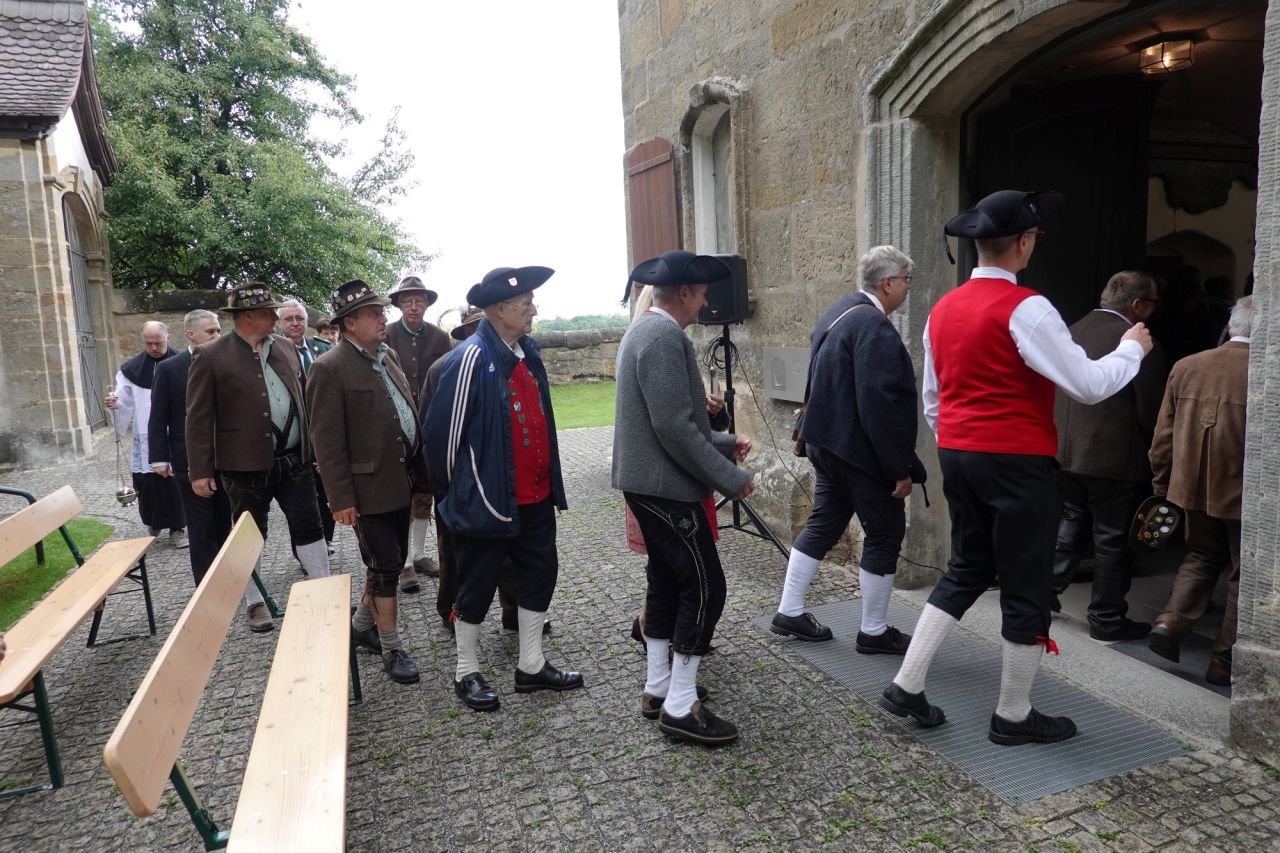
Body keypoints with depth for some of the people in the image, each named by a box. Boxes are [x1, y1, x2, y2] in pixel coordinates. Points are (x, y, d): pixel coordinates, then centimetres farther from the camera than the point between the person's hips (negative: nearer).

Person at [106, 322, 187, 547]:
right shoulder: (132, 369, 4)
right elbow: (124, 401, 6)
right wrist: (114, 403, -16)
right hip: (145, 440, 2)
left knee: (175, 483, 1)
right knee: (148, 483, 3)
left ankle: (177, 527, 13)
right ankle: (154, 524, 25)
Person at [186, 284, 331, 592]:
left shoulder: (286, 348, 8)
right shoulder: (210, 356, -7)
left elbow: (303, 400, 14)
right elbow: (199, 418, -8)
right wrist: (200, 471, -10)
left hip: (295, 461, 4)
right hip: (246, 465, -4)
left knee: (309, 529, 8)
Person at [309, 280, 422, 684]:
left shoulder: (387, 355, 10)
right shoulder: (330, 368, -14)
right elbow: (327, 442, -15)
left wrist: (419, 468, 11)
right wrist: (341, 499, -16)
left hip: (400, 480, 8)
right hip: (369, 486, -7)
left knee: (389, 561, 17)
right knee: (385, 566, 1)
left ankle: (362, 623, 37)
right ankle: (392, 648, 16)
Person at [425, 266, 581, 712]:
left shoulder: (529, 351, 6)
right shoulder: (471, 358, -19)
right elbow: (443, 430, -15)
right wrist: (452, 490, -3)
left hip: (536, 496, 8)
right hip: (488, 499, -8)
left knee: (540, 575, 16)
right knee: (477, 587, 9)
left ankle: (532, 666, 32)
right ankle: (467, 674, 28)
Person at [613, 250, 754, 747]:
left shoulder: (645, 329, 14)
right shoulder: (665, 336, -19)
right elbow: (675, 428, -24)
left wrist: (723, 442, 15)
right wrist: (732, 478, -17)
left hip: (646, 482, 11)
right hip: (666, 486, -11)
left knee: (667, 580, 16)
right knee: (704, 586, -4)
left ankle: (658, 688, 27)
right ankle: (681, 706, 4)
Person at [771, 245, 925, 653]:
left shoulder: (841, 312, 10)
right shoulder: (874, 327, -20)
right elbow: (879, 405, -25)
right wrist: (900, 469, -19)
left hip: (826, 443, 10)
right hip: (859, 450, -10)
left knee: (823, 523, 18)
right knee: (885, 533, 5)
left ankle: (789, 612, 26)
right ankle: (874, 632, 17)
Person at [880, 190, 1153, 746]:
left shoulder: (942, 310, 8)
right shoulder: (1025, 308, -15)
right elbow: (1089, 385, -14)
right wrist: (1132, 348, 4)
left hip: (958, 456, 7)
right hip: (1018, 462, -7)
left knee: (965, 570, 19)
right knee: (1026, 588, 7)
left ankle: (906, 685, 17)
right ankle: (1014, 716, 21)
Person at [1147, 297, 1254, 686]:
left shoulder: (1186, 367, -2)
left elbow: (1164, 435, 3)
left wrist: (1161, 485, 14)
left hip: (1193, 487, 4)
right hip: (1245, 493, -3)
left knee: (1201, 557, 24)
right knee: (1244, 574, 12)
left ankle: (1171, 622, 7)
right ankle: (1225, 659, 19)